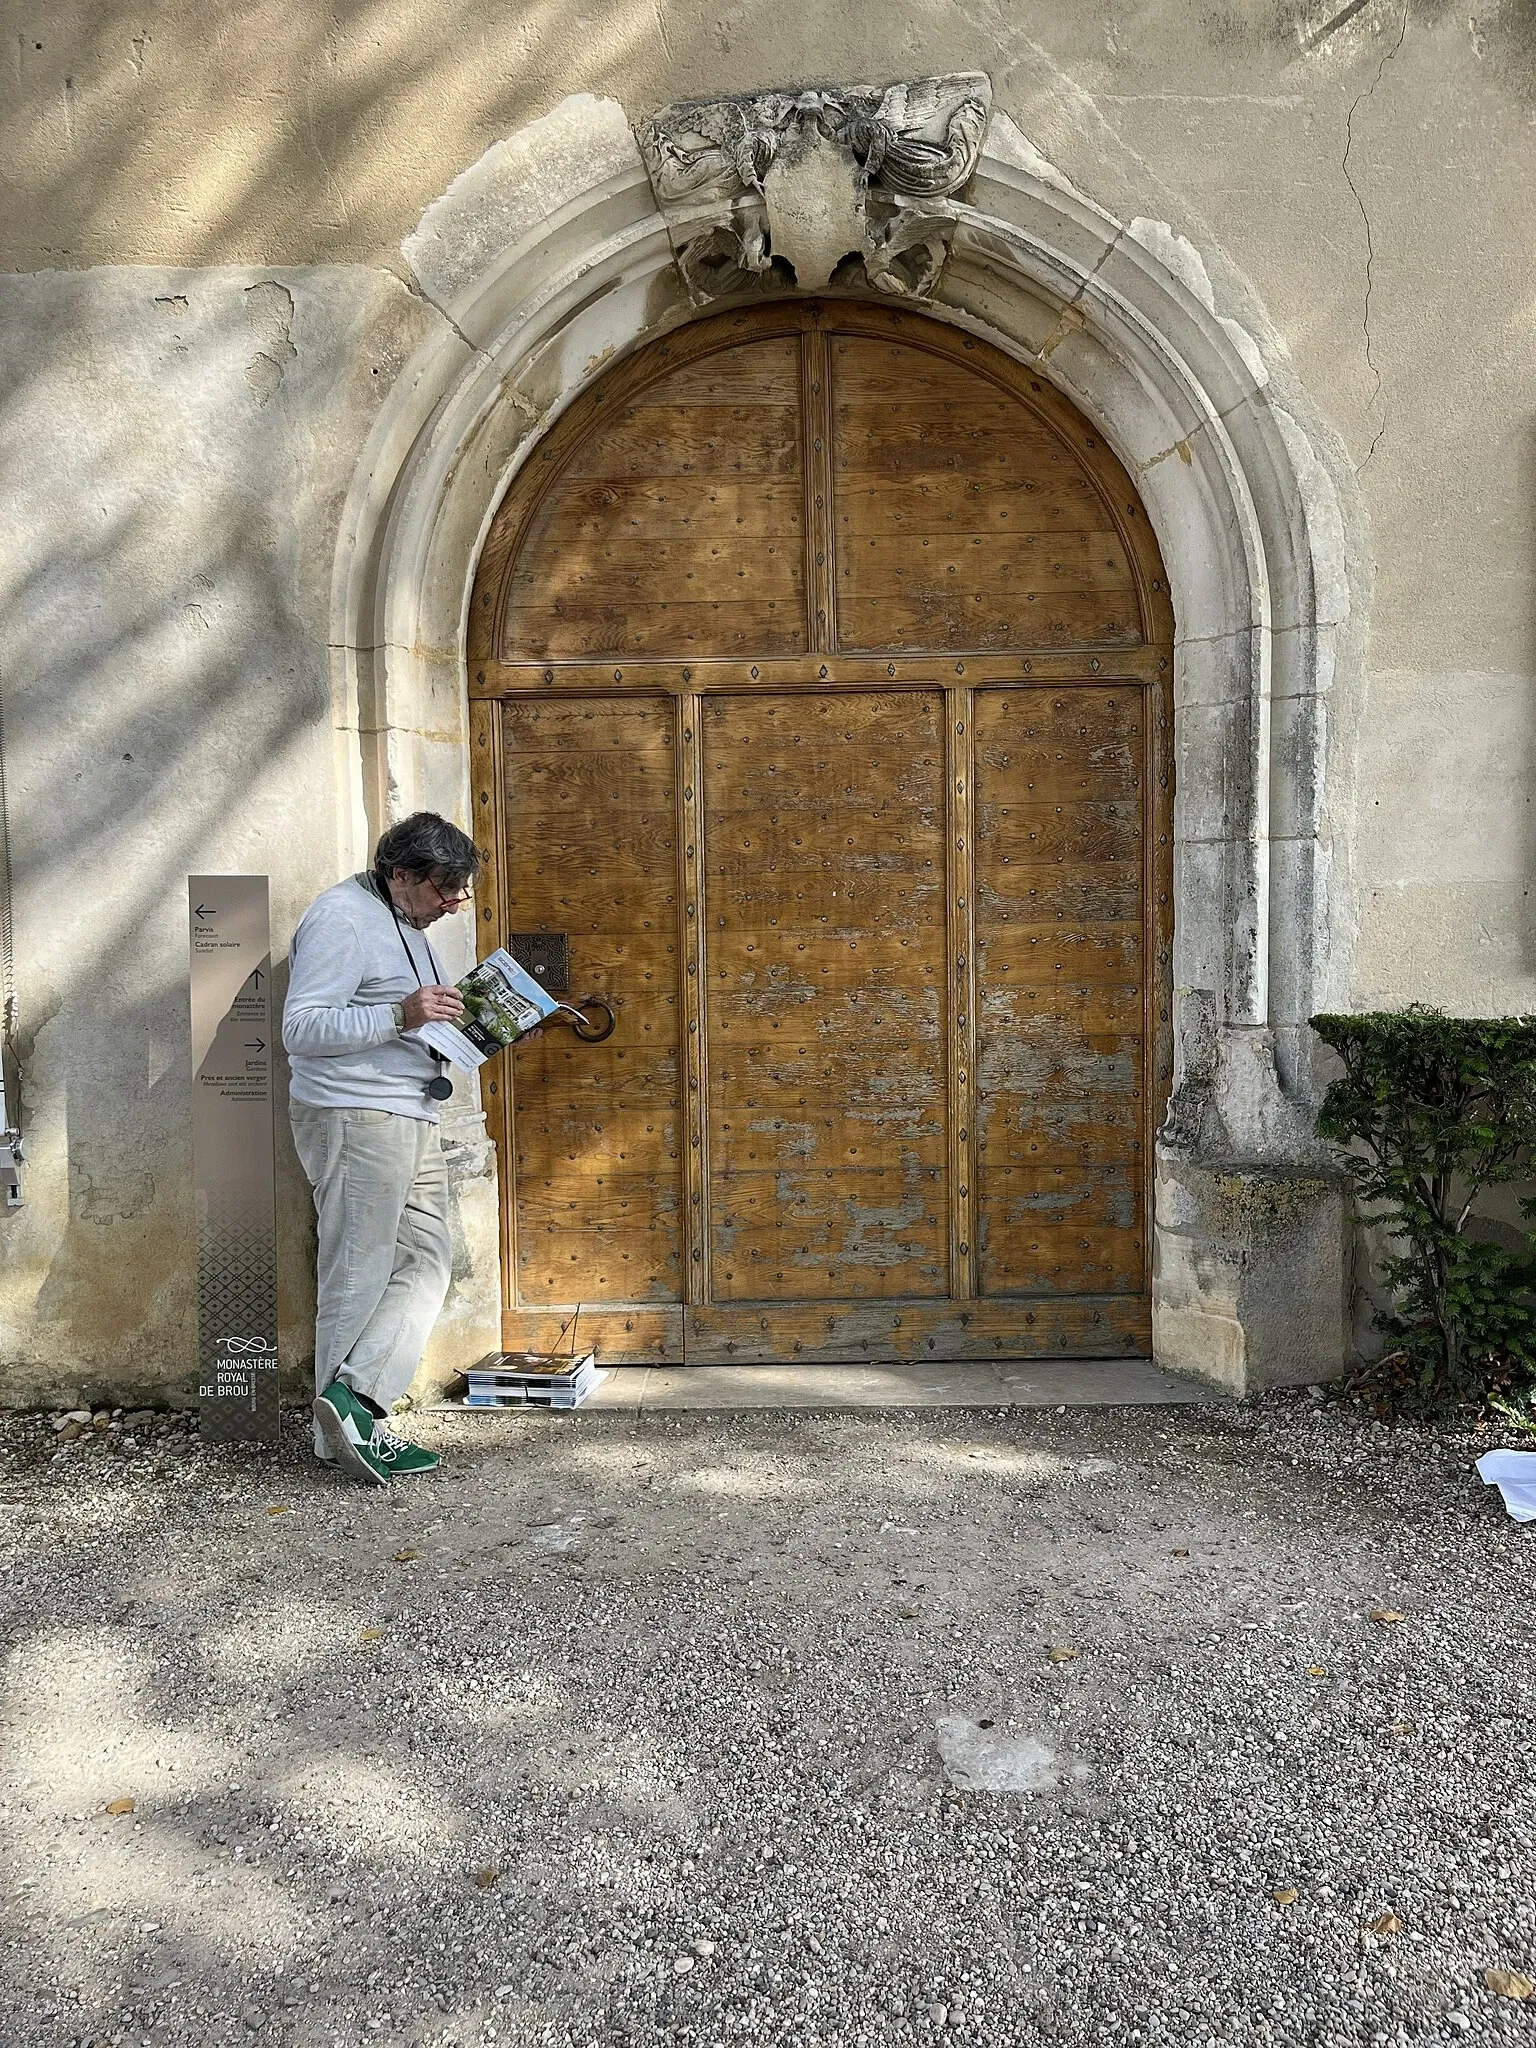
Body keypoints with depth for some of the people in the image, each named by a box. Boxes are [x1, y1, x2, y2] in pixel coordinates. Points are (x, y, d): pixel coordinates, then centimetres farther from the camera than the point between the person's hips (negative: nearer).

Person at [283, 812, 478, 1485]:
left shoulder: (404, 923, 19)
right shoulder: (341, 917, -12)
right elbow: (302, 1028, -19)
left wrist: (458, 1021, 14)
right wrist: (401, 1014, -26)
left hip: (410, 1119, 10)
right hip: (355, 1117, -10)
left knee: (429, 1259, 5)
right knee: (359, 1274, -4)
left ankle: (353, 1395, 3)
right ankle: (343, 1431, 4)